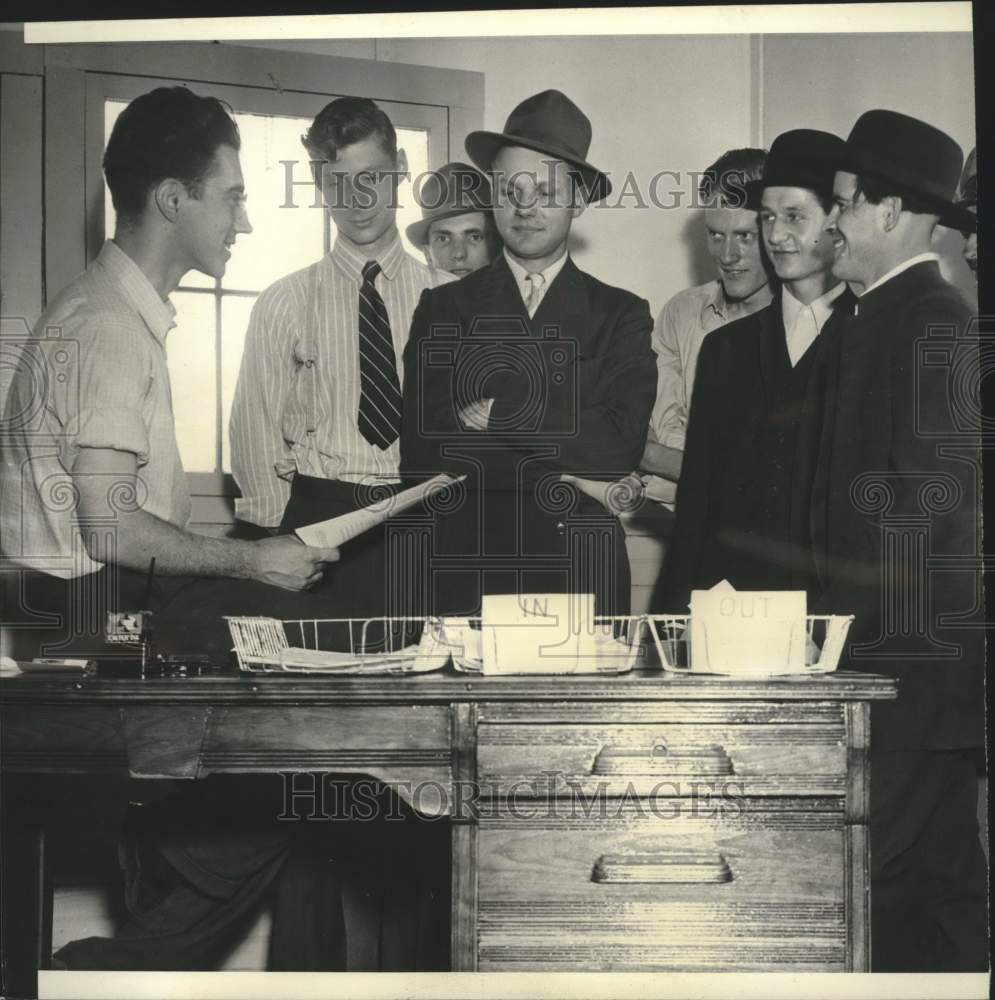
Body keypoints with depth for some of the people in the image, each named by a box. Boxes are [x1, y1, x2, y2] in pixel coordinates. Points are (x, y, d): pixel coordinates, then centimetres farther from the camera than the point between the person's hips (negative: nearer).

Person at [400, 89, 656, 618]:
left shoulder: (621, 316, 5)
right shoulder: (443, 310, 5)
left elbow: (620, 442, -8)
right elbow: (421, 454, -4)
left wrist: (496, 414, -11)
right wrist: (567, 460, -10)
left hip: (582, 574, 0)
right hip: (465, 572, 0)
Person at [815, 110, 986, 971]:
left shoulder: (933, 323, -13)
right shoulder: (886, 316, 16)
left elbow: (936, 493, -19)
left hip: (911, 653, -10)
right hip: (892, 647, 10)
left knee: (883, 864, -7)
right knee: (938, 865, 14)